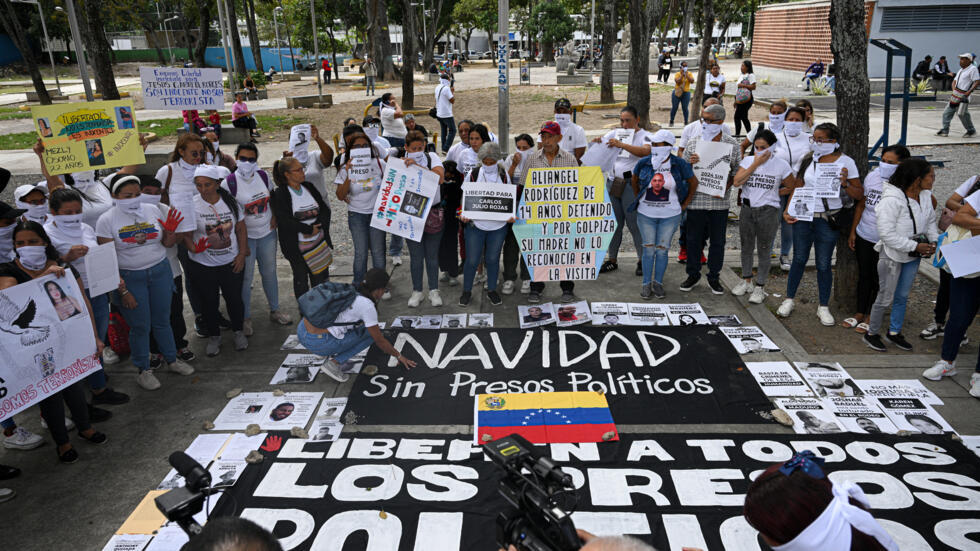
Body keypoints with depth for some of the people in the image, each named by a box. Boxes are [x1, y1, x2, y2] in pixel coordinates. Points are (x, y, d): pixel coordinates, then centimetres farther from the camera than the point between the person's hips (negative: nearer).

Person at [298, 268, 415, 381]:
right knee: (370, 332, 8)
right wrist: (399, 356, 19)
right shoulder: (367, 306, -9)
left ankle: (332, 355, 20)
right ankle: (333, 363, 2)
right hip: (317, 343, -8)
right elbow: (380, 340, 1)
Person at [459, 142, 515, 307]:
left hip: (499, 225, 1)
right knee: (472, 260, 2)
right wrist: (463, 214, -12)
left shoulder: (504, 176, 1)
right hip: (475, 224, -1)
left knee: (493, 258, 10)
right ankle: (466, 291, 21)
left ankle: (492, 290, 29)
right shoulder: (473, 174, -3)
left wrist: (512, 215, -8)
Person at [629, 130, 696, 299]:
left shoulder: (679, 164, -7)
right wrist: (638, 200, 12)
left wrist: (684, 205, 5)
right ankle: (646, 284, 13)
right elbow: (634, 180, 16)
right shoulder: (644, 163, -3)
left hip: (670, 215, -1)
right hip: (646, 215, 1)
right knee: (648, 249, 3)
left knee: (662, 249, 4)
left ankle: (658, 283, 17)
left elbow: (693, 183, 6)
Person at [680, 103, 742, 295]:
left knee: (718, 241, 9)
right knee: (694, 239, 8)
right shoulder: (693, 143, 3)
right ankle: (693, 275, 25)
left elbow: (737, 172, 5)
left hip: (719, 202, 0)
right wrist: (690, 163, -14)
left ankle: (714, 277, 24)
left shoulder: (732, 144, 1)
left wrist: (725, 187, -12)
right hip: (696, 200, 1)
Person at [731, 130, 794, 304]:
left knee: (764, 250, 4)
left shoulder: (781, 165, -4)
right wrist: (755, 164, -14)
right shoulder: (748, 160, 1)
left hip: (768, 211, -3)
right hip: (747, 209, 3)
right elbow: (737, 182, -13)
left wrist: (773, 193, 0)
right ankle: (746, 281, 31)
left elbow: (792, 187, 7)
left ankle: (760, 287, 16)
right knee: (746, 247, 14)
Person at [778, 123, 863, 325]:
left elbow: (859, 195, -2)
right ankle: (789, 299, 25)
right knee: (799, 259, 10)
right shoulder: (809, 160, 5)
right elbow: (797, 188, 9)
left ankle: (823, 307, 17)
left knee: (823, 264, 3)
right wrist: (788, 210, -3)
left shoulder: (846, 162, -4)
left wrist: (845, 185, -22)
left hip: (828, 220, -2)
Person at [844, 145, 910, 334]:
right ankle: (859, 313, 30)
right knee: (864, 275, 16)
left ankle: (870, 317, 25)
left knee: (878, 279, 10)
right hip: (863, 237, 4)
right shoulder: (872, 176, -2)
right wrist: (853, 232, 10)